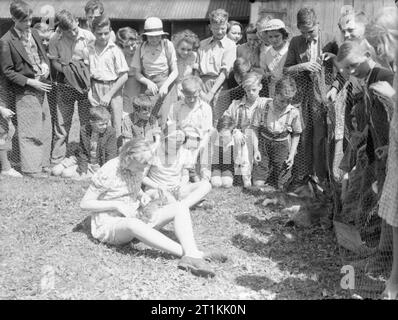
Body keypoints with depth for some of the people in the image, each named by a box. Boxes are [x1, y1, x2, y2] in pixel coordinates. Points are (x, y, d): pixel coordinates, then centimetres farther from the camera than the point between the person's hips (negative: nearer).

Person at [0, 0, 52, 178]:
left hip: (41, 88, 7)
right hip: (25, 92, -7)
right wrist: (31, 82, -16)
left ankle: (43, 164, 24)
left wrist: (45, 66, -4)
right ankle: (30, 168, 10)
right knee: (29, 131, -1)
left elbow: (43, 55, 19)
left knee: (45, 128, 12)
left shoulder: (33, 33, 7)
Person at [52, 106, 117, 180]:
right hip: (85, 160, 4)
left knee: (66, 174, -18)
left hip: (97, 166, -4)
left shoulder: (111, 132, -16)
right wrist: (82, 167, -11)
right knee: (56, 171, -4)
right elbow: (82, 151, 0)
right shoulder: (84, 130, -7)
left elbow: (111, 154, -13)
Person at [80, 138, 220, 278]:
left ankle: (190, 257, -38)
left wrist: (143, 196, -2)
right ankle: (188, 252, -45)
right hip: (110, 225, -7)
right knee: (133, 224, -44)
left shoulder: (137, 169, 3)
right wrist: (116, 205, -21)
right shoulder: (107, 173, -16)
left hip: (136, 217, 7)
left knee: (180, 207, -13)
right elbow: (84, 203, -10)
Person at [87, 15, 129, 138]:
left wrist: (109, 95, -11)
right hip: (95, 89, 3)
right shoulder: (89, 49, 3)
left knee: (115, 126, -2)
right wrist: (89, 90, -2)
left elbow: (124, 76, -8)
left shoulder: (115, 51, -7)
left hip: (113, 88, -3)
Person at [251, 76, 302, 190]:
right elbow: (255, 129, -2)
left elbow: (296, 134, 4)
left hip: (282, 147, 0)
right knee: (258, 183, -7)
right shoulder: (263, 108, -10)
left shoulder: (294, 112, -8)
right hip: (263, 144, 0)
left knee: (279, 187, 2)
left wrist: (292, 154, 0)